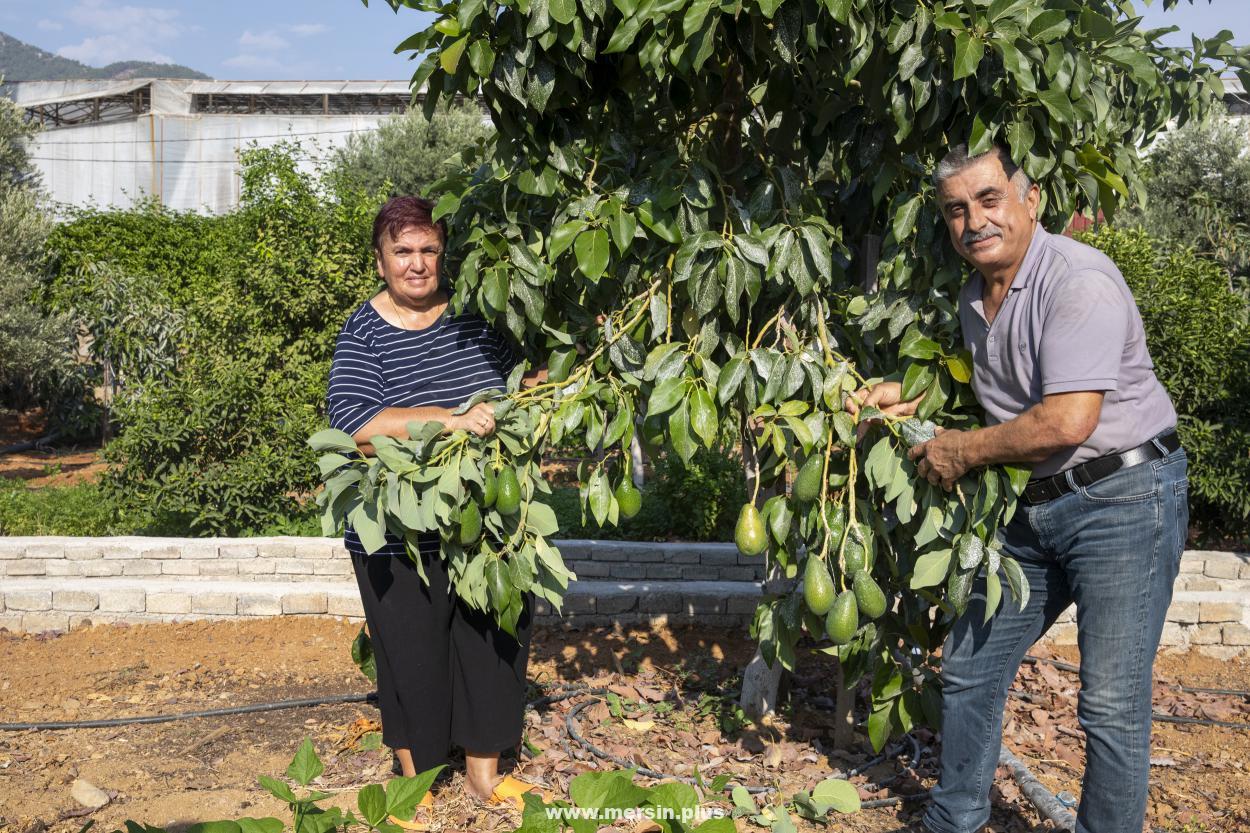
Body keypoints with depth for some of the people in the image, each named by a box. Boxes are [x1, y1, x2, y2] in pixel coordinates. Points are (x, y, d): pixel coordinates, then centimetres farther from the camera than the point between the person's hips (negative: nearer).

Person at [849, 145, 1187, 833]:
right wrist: (910, 403, 10)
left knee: (1111, 704, -5)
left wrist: (962, 450, -13)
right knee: (968, 669, 13)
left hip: (1124, 499, -8)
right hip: (1036, 507, 9)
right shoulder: (974, 297, 9)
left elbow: (1068, 422, -27)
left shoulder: (1078, 280, -18)